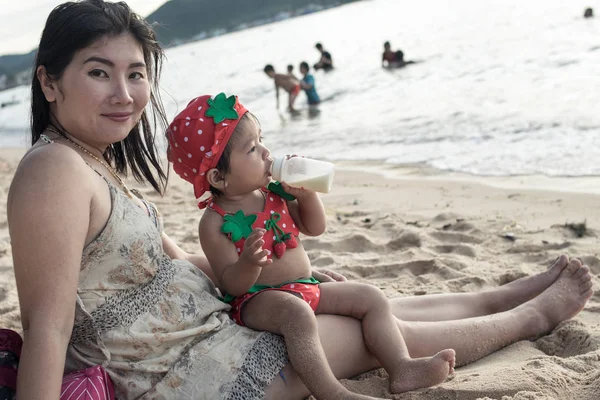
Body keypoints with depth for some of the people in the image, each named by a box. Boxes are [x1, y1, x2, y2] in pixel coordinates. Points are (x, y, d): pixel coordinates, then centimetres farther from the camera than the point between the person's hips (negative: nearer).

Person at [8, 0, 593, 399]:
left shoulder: (96, 164, 7)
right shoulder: (55, 170, -23)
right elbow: (47, 324, -27)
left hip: (208, 328, 9)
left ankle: (518, 292, 41)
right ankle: (535, 313, 30)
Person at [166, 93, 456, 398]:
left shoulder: (274, 192, 3)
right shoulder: (215, 222, -14)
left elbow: (315, 228, 12)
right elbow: (231, 284, -16)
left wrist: (306, 193, -7)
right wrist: (249, 264, -39)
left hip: (307, 288, 8)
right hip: (256, 300, -7)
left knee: (371, 297, 0)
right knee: (296, 312, -39)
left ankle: (401, 369, -7)